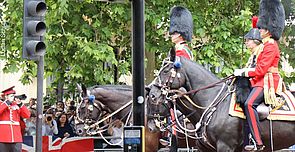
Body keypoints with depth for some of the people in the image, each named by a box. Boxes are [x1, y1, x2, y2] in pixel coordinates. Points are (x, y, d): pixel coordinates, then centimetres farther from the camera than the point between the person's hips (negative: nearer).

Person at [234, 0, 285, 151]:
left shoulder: (270, 46, -14)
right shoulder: (269, 45, 19)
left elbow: (261, 69, -20)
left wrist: (243, 72, -10)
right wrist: (244, 71, 10)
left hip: (267, 82, -11)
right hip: (263, 80, 11)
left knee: (249, 104, -28)